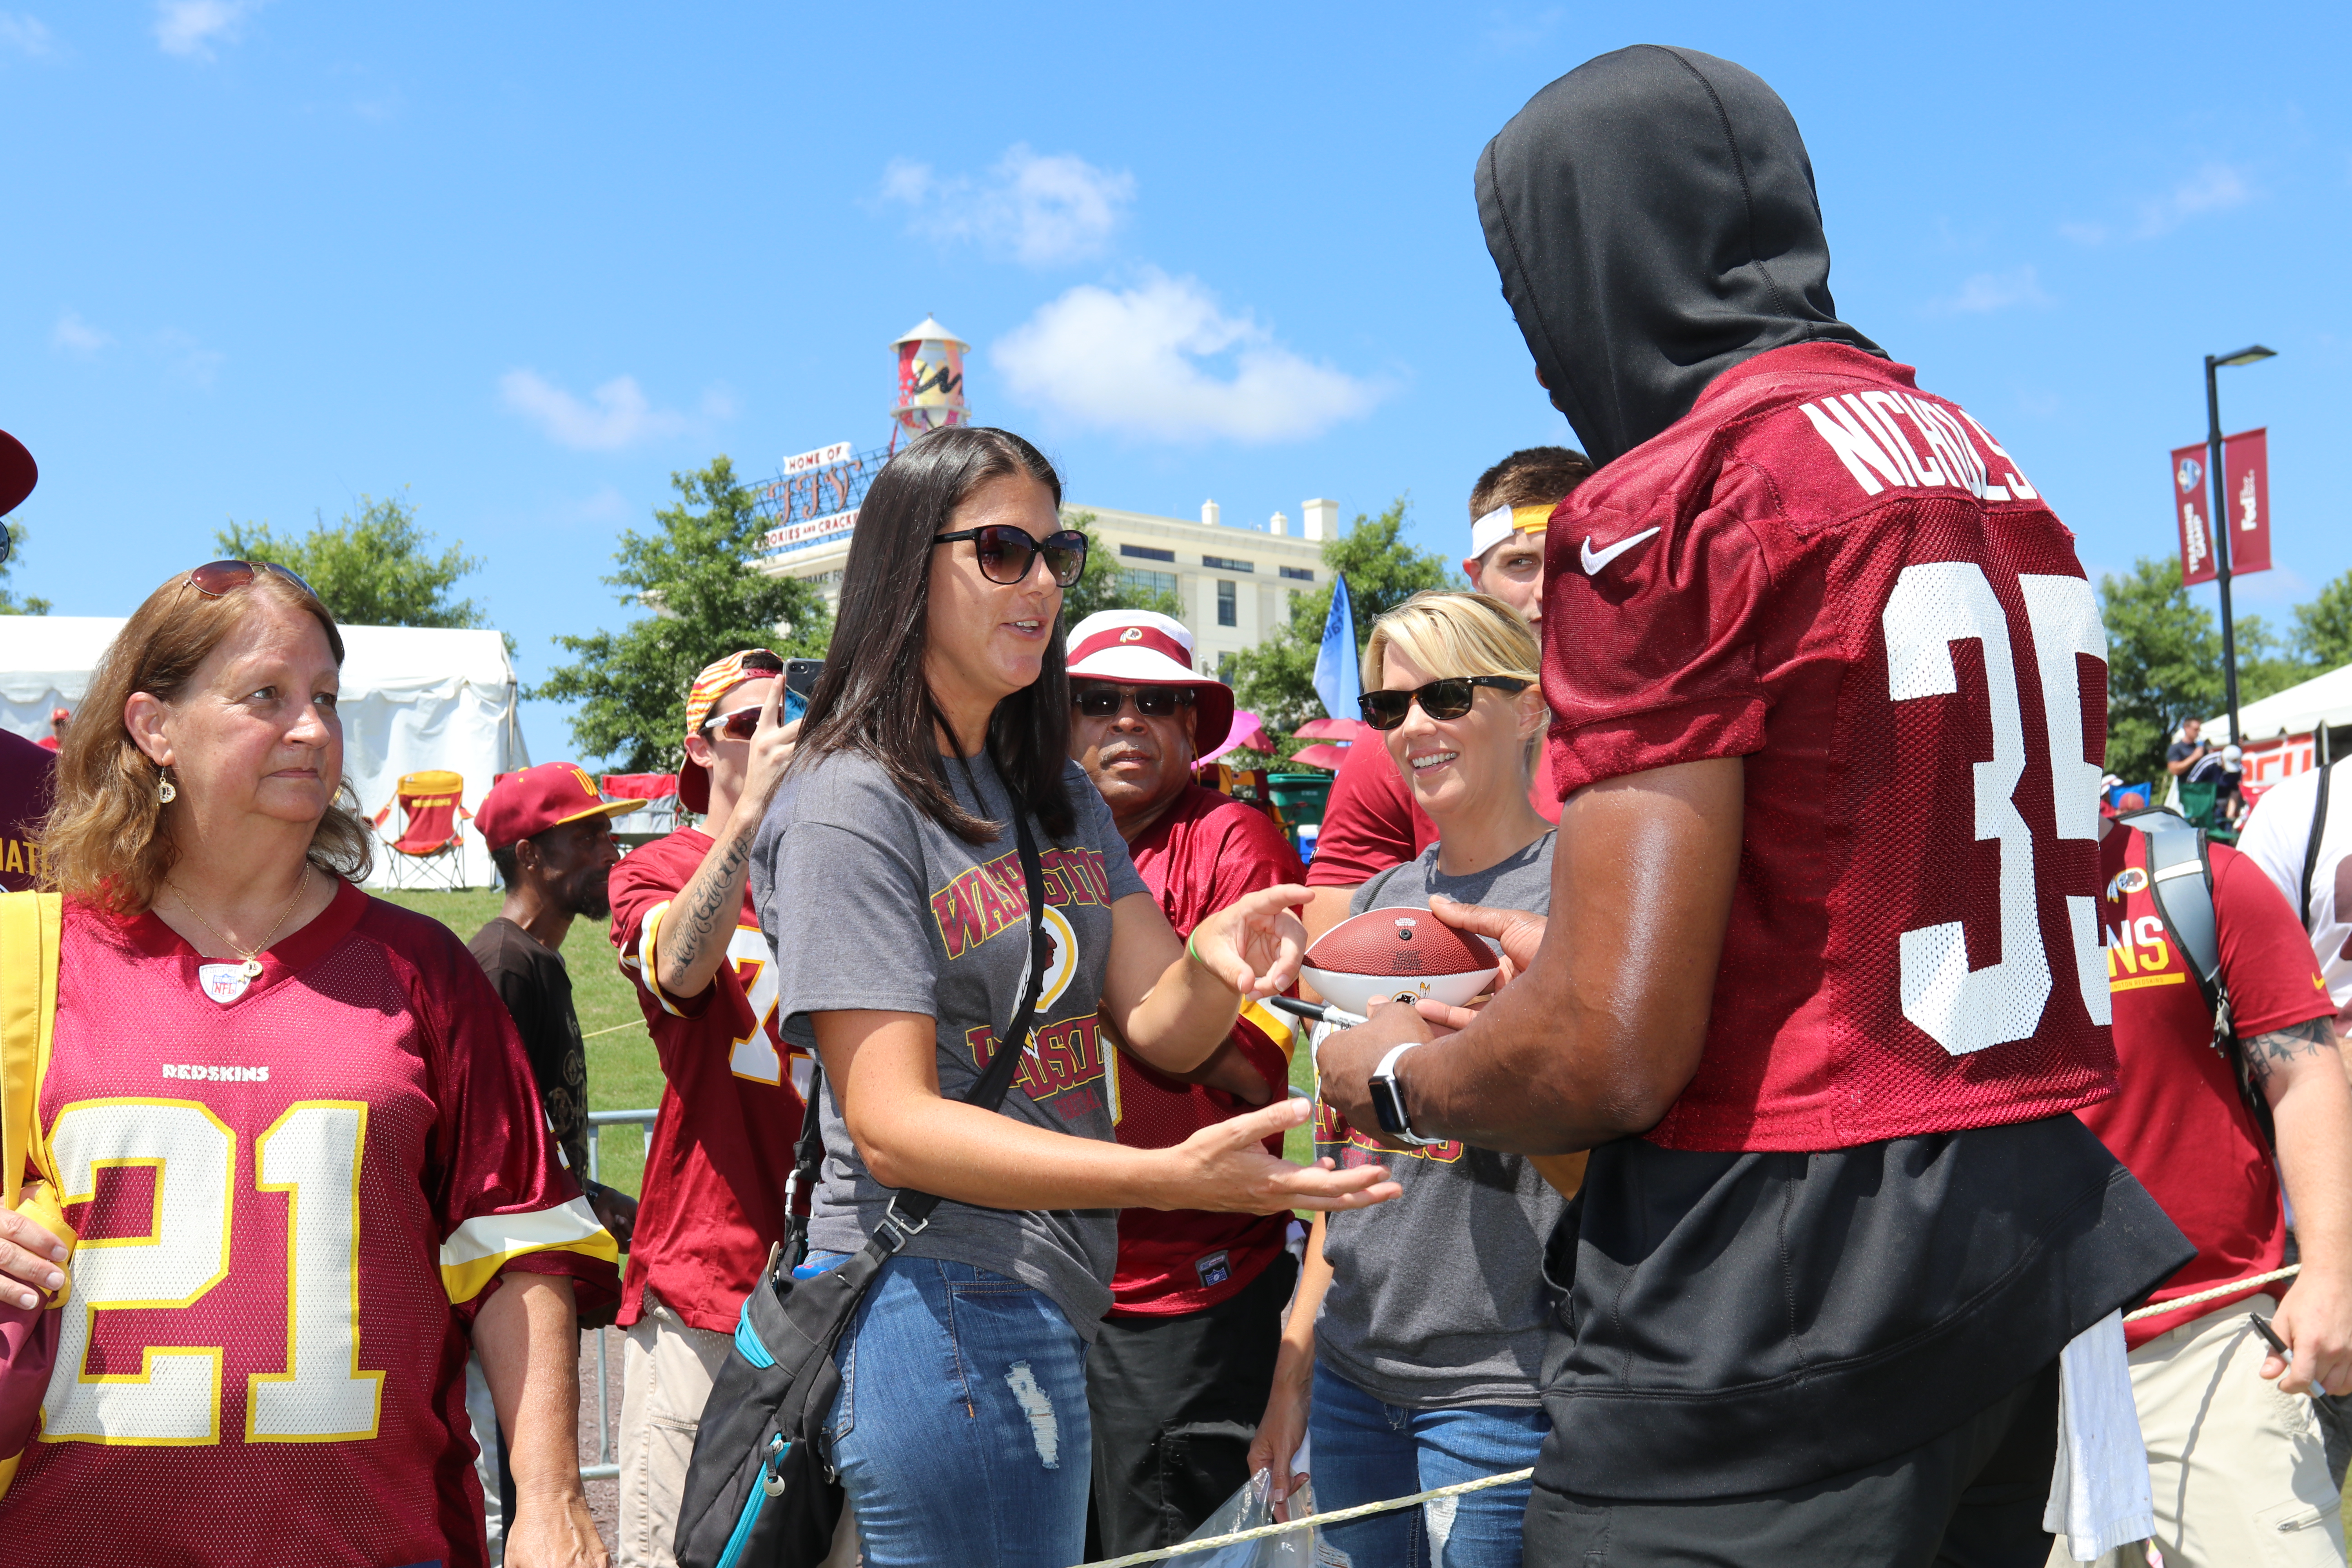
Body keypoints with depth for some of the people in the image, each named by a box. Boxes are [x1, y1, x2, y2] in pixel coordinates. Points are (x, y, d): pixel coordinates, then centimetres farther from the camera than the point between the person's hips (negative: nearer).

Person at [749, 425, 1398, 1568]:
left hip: (1050, 1302, 8)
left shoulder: (1059, 794, 13)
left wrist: (1210, 967, -20)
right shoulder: (849, 805, -13)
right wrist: (1167, 1176, -30)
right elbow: (891, 1125, -19)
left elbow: (1162, 1032, 5)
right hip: (934, 1303, -8)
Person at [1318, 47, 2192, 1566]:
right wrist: (1583, 964, 24)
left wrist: (1394, 1078, 1)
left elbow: (1614, 1055, -19)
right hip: (2038, 1249, 9)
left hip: (1787, 1316, -9)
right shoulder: (1999, 476, 12)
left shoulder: (1670, 500, -14)